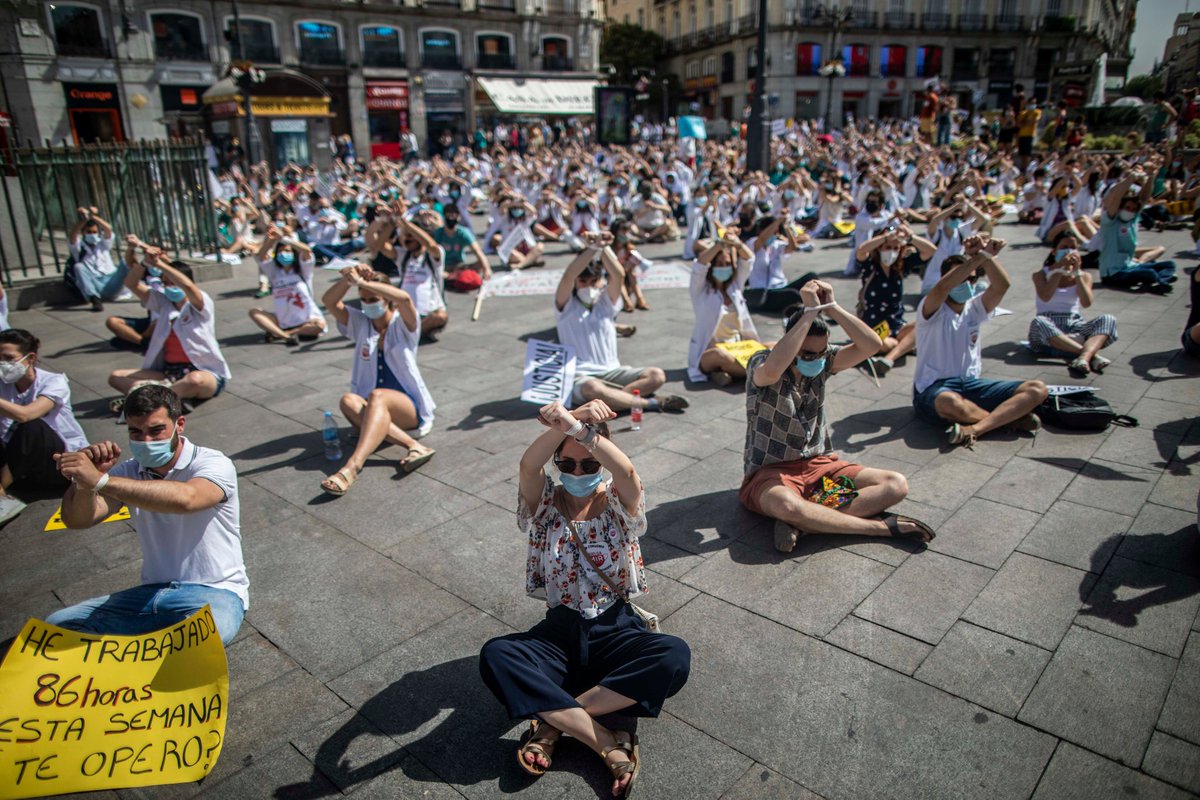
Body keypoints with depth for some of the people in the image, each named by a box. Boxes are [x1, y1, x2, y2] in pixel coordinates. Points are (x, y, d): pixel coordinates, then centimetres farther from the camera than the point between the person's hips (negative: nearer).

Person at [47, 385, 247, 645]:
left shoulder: (214, 464, -11)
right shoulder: (128, 472, 8)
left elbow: (185, 498, -34)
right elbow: (77, 520, -5)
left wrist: (100, 480, -36)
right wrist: (84, 479, -25)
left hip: (214, 593, -6)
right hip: (153, 592, 6)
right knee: (57, 625, -10)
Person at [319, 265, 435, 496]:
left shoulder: (403, 325, -1)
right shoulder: (360, 324, 12)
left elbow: (405, 299, -24)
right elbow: (329, 302, -3)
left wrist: (361, 281, -25)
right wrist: (348, 279, -19)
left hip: (411, 409, -4)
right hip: (374, 410, 4)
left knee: (377, 396, -37)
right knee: (349, 401, -30)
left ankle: (352, 467, -56)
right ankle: (413, 446, -41)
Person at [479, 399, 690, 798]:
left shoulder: (617, 503, -2)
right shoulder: (545, 505, 0)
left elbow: (628, 472, -28)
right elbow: (528, 466, -24)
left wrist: (576, 426, -41)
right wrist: (569, 420, -40)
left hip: (615, 631, 0)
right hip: (559, 633, 1)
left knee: (675, 657, -31)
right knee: (494, 656, -29)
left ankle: (553, 721, -21)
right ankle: (610, 744, -26)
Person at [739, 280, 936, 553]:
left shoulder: (823, 359, 2)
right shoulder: (760, 364, -14)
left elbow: (871, 345, -12)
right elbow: (773, 369, -40)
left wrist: (831, 306, -20)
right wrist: (810, 310, -35)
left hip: (820, 465, 6)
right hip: (771, 472, -6)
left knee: (896, 484, -12)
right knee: (786, 505, -42)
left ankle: (802, 523, -27)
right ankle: (884, 527, -24)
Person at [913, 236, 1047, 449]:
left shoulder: (975, 308, 10)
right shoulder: (932, 310, -5)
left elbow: (1001, 285, -9)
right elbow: (941, 288, -29)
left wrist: (985, 256, -24)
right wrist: (978, 258, -29)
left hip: (971, 384, 6)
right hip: (933, 390, -6)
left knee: (1036, 389, -13)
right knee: (951, 402, -43)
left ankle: (973, 429, -34)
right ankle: (1009, 417, -13)